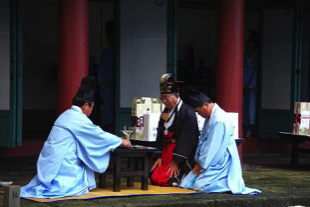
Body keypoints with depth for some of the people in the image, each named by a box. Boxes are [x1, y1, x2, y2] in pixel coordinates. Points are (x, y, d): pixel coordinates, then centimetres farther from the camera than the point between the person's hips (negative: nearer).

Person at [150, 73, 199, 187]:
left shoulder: (188, 112, -11)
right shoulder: (165, 112, 15)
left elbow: (186, 140, -16)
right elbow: (160, 137, 16)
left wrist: (176, 161, -19)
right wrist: (158, 156, 4)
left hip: (183, 157, -8)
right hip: (165, 153, 8)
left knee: (165, 180, -20)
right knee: (153, 177, -4)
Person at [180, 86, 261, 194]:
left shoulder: (220, 121, -22)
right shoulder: (209, 117, 11)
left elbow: (213, 147, -22)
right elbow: (202, 140, 14)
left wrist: (201, 164, -14)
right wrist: (198, 162, 6)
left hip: (219, 164, -10)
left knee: (199, 185, -20)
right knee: (186, 183, 3)